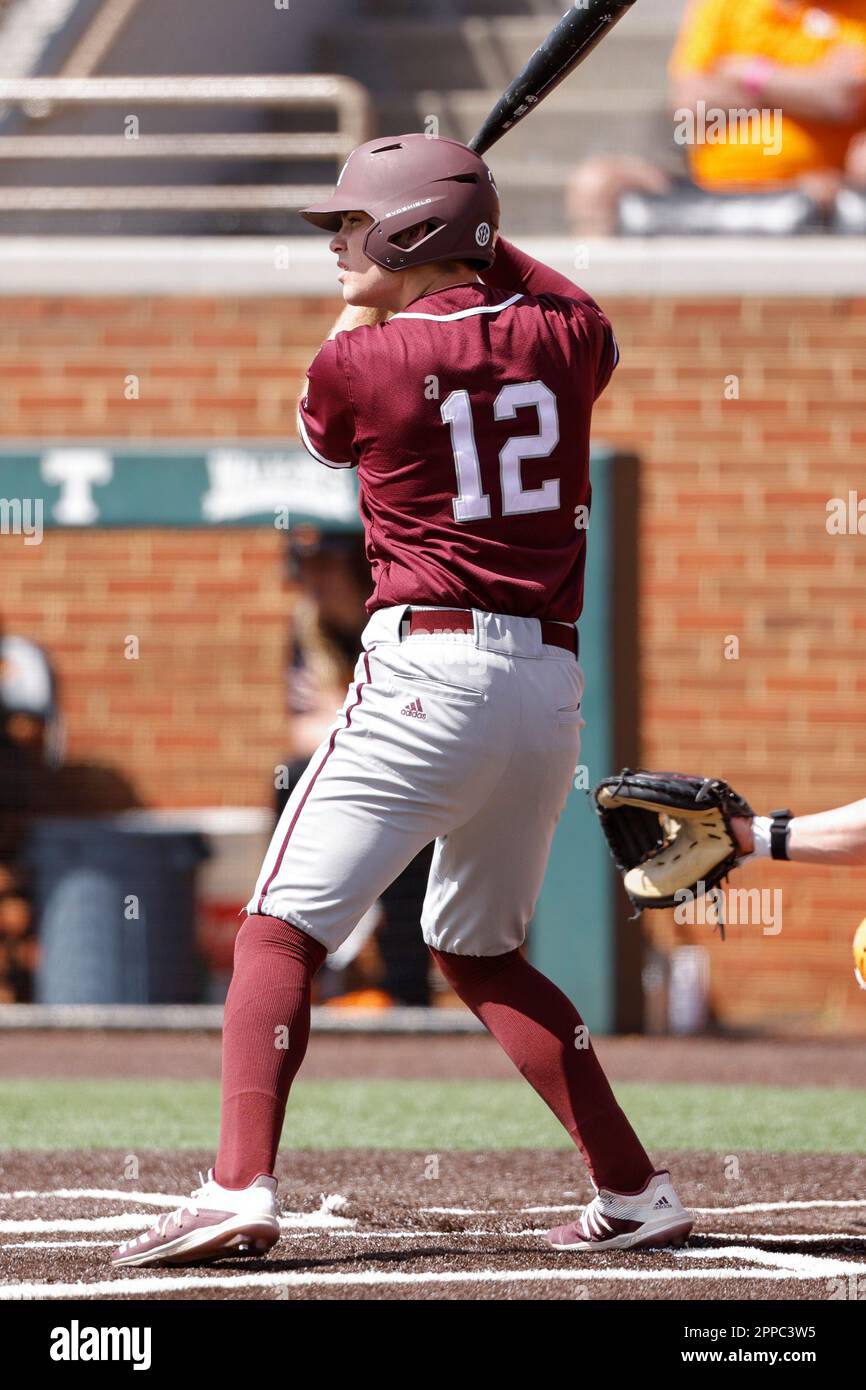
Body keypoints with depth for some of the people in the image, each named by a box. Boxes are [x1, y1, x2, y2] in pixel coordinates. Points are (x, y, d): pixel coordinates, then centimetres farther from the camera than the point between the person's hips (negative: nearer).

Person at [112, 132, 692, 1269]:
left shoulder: (359, 361, -5)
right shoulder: (562, 335, 8)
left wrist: (362, 307, 31)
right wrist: (488, 246, 41)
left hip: (427, 671, -6)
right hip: (553, 688, 6)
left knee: (281, 932, -8)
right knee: (479, 952, 22)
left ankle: (240, 1189, -25)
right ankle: (637, 1196, 17)